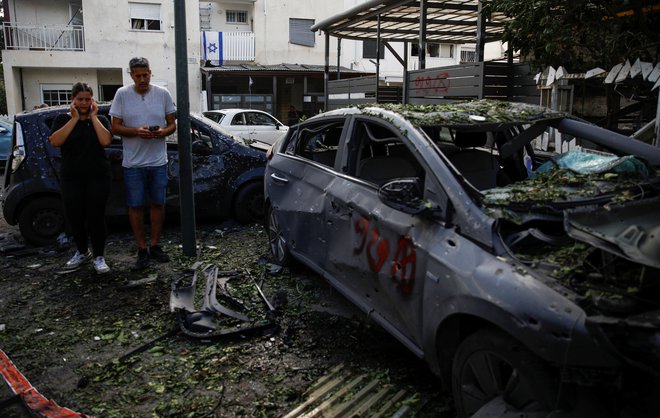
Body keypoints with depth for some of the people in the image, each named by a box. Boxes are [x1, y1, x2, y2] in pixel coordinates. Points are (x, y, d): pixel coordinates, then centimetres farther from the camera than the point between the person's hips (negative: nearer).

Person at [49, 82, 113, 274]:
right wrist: (75, 118, -11)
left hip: (98, 177, -1)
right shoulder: (63, 119, 6)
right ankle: (82, 252, 27)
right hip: (71, 178, 1)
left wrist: (93, 117, -8)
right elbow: (55, 141, -12)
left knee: (96, 217, -1)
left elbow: (106, 141, -13)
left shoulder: (100, 119, 6)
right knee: (74, 216, 6)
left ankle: (99, 257, 10)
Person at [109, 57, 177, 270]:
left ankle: (155, 245, 23)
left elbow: (172, 124, 6)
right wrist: (136, 132, -19)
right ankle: (142, 249, 15)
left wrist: (163, 131, -16)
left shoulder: (163, 93, 2)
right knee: (136, 205, 3)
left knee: (158, 204, 9)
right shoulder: (122, 94, -2)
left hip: (158, 161, 2)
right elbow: (115, 127, -2)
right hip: (133, 162, -1)